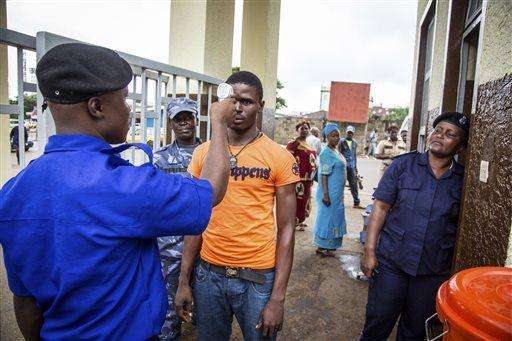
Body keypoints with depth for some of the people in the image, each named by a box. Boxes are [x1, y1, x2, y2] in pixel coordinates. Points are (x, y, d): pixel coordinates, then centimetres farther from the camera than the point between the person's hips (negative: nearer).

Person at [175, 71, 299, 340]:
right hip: (208, 273, 3)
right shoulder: (203, 153, 1)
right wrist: (184, 281, 4)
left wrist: (277, 297, -10)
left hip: (258, 276, -2)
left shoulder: (279, 157, -8)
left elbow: (286, 228, -7)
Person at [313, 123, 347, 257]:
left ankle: (327, 246, 27)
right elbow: (324, 175, -21)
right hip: (330, 192, -10)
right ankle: (322, 247, 10)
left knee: (334, 217, 16)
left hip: (337, 193, 10)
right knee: (328, 217, -1)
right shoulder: (326, 153, -17)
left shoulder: (336, 151, 12)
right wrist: (325, 194, -25)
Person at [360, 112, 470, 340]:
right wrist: (369, 251, -9)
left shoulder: (463, 180, 2)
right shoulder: (404, 164, -3)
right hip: (391, 262, -1)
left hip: (434, 272, 2)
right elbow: (380, 207, -4)